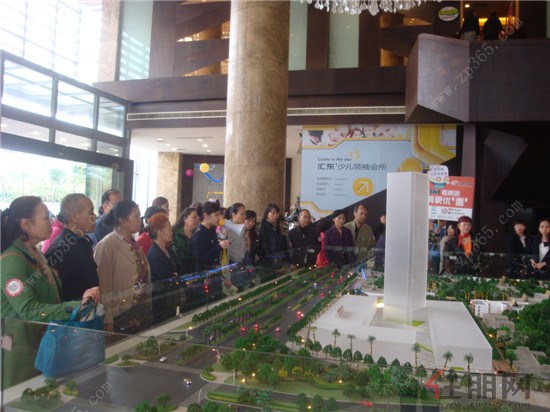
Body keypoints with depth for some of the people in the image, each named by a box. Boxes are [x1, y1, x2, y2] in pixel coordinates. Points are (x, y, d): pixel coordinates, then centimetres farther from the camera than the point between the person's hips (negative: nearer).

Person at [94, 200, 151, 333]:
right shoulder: (106, 245, -13)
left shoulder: (135, 245, 8)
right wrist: (108, 321, -13)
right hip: (121, 317, -7)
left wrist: (148, 308, 13)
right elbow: (103, 285, -13)